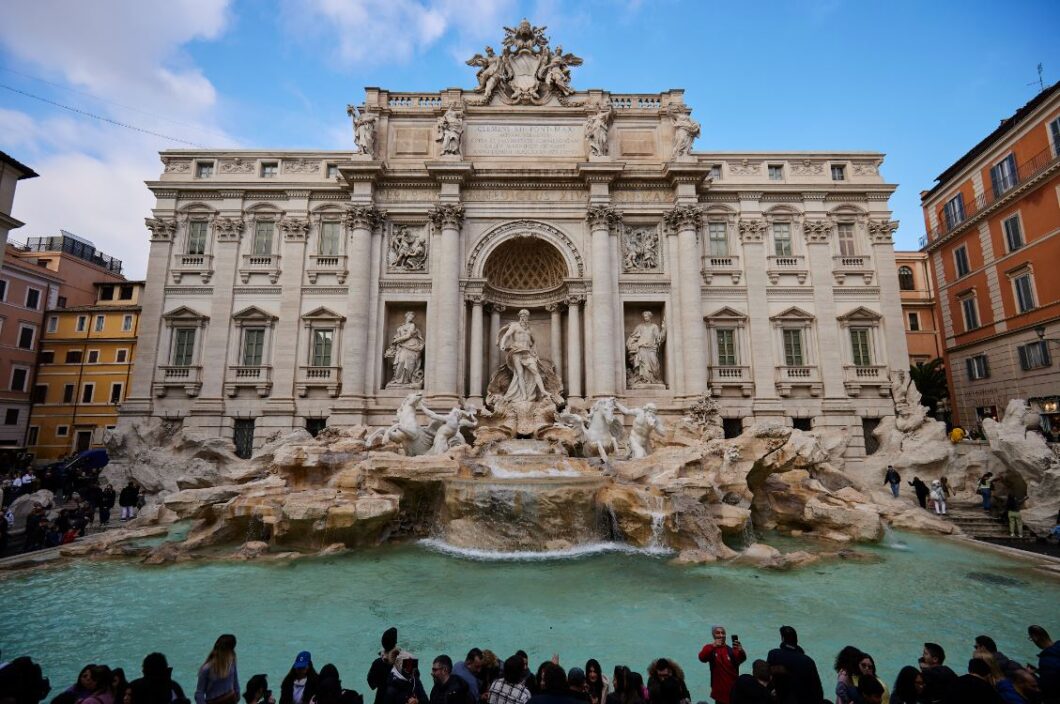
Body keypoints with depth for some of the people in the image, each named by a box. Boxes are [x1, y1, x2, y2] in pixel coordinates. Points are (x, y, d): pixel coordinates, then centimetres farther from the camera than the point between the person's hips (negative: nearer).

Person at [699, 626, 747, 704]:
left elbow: (742, 658, -20)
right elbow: (702, 658, -22)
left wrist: (741, 650, -44)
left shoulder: (731, 650, -1)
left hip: (734, 690, 1)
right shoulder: (710, 648, -3)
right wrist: (713, 646, -38)